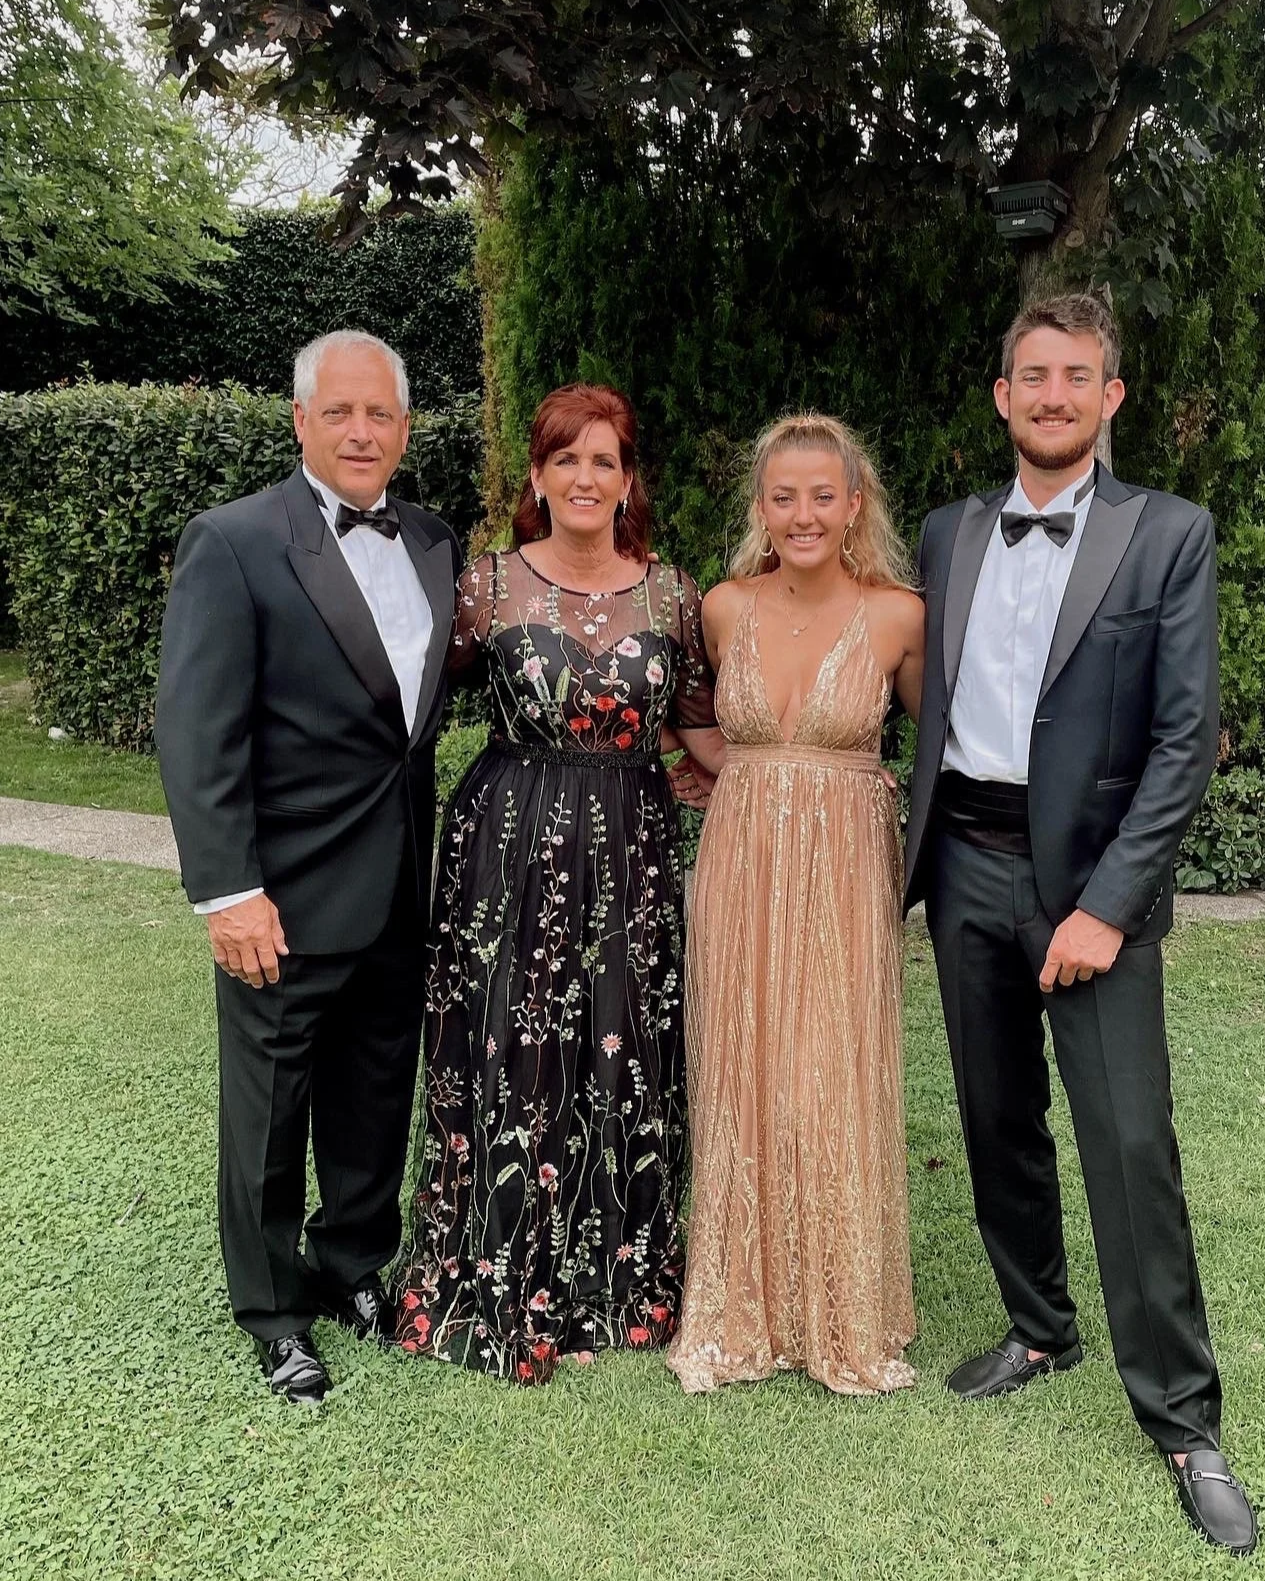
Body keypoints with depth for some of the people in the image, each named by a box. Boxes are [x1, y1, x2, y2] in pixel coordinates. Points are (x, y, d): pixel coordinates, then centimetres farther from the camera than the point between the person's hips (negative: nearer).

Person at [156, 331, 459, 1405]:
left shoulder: (434, 546, 7)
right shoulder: (234, 543, -11)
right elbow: (198, 732, -15)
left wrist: (439, 860, 5)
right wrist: (229, 891, -19)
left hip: (403, 892, 5)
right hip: (286, 895, -5)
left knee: (377, 1101, 19)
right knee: (270, 1113, 12)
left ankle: (357, 1266, 41)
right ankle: (274, 1309, 32)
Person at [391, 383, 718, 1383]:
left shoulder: (671, 594, 4)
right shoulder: (488, 586, -2)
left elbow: (701, 726, 11)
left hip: (631, 855, 2)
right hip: (509, 853, -2)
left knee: (625, 1066, 9)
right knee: (511, 1065, 6)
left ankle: (619, 1283, 31)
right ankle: (505, 1292, 27)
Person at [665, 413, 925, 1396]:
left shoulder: (899, 614, -6)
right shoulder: (724, 608, 1)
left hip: (846, 873, -2)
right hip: (742, 869, 2)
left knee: (838, 1092, 4)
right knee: (741, 1087, 8)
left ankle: (848, 1320, 25)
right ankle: (741, 1312, 26)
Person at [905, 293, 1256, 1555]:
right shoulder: (948, 534, 9)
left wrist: (1104, 906, -15)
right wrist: (917, 854, 6)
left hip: (1090, 874, -4)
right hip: (966, 866, 4)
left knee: (1130, 1145, -4)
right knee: (998, 1119, 14)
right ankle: (1038, 1330, 34)